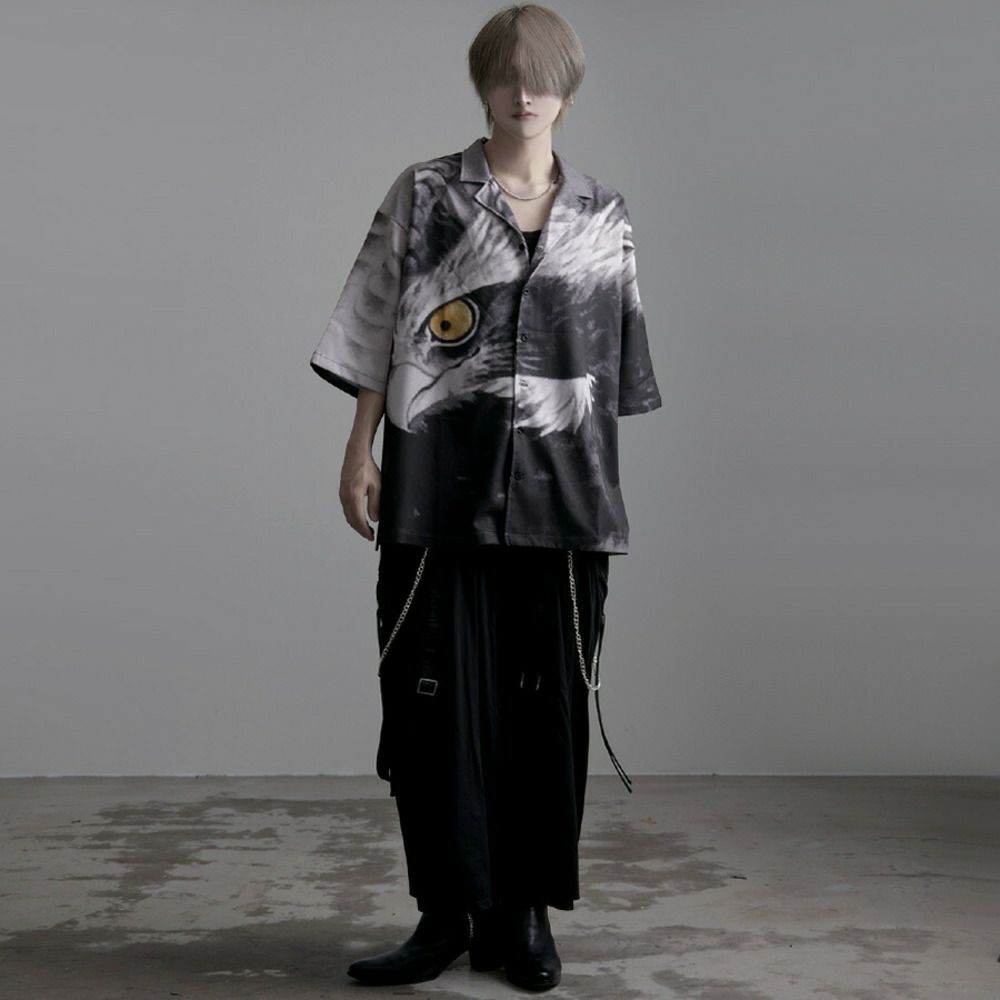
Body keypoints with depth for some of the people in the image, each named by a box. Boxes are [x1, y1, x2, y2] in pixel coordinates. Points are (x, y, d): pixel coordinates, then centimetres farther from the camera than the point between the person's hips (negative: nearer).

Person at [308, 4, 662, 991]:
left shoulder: (603, 218, 10)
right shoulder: (424, 194, 5)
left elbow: (614, 371, 12)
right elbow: (377, 334, 4)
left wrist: (601, 482, 8)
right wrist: (360, 452, -2)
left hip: (560, 492, 2)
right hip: (438, 489, -1)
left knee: (547, 701, 4)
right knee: (434, 695, 0)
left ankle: (525, 911, 18)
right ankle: (448, 911, 14)